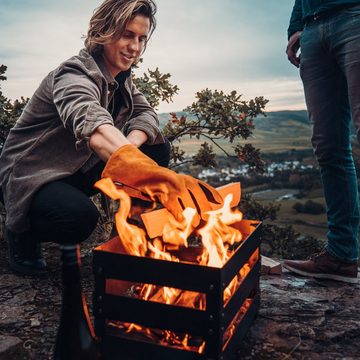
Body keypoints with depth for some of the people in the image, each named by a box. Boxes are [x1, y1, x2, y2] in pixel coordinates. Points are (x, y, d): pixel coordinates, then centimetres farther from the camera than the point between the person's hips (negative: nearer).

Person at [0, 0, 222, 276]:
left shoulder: (121, 77, 3)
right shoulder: (76, 74, -27)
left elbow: (146, 113, -4)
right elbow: (94, 128, -47)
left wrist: (127, 146, -28)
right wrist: (153, 176, -64)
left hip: (79, 170, 8)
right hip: (32, 175, -7)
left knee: (158, 149, -6)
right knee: (80, 218, -38)